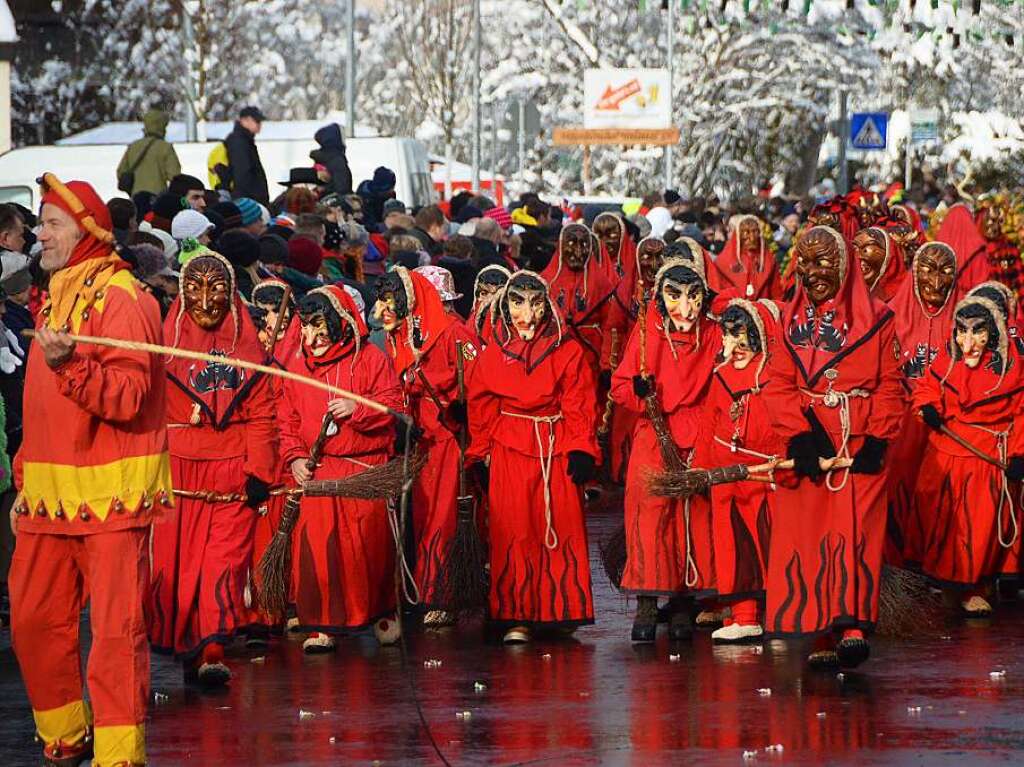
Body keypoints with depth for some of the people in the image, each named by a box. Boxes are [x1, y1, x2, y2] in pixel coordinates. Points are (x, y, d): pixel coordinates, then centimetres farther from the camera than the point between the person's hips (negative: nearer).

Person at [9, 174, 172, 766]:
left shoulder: (120, 298, -9)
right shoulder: (55, 299, 18)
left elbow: (128, 397, -20)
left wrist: (70, 365, -34)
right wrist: (27, 482, 23)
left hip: (111, 495, -8)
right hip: (52, 496, 8)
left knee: (116, 627, -9)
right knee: (33, 621, 9)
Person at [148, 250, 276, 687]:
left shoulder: (247, 346, 10)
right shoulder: (163, 343, 5)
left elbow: (261, 416, 7)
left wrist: (260, 472, -4)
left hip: (232, 472, 0)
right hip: (176, 467, 0)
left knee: (224, 557, -10)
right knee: (173, 559, -1)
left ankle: (211, 652, -15)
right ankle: (185, 646, 12)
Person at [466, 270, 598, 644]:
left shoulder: (567, 351, 4)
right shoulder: (492, 355, 5)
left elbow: (578, 404, 2)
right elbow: (481, 408, 8)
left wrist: (581, 450, -6)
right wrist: (480, 456, 4)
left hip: (557, 450, 0)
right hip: (509, 451, 0)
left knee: (561, 528, 1)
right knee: (513, 532, -3)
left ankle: (562, 611, 11)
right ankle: (516, 616, -1)